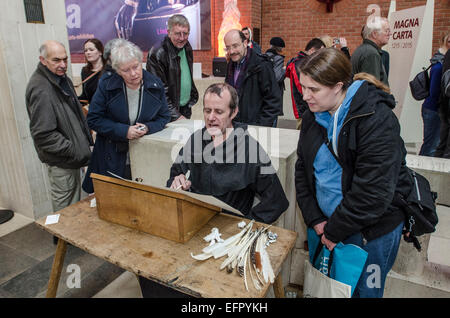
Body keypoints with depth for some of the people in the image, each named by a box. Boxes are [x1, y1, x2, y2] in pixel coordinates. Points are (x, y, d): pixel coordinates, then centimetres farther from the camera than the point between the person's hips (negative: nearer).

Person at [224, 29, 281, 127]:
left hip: (255, 126, -6)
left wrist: (262, 127, -18)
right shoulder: (231, 65, 9)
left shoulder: (262, 66, -14)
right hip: (234, 125, 6)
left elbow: (273, 101, -14)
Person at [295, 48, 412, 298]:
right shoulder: (313, 116, 0)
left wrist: (334, 231, -16)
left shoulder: (377, 119, -21)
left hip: (372, 230, -5)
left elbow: (373, 192, -24)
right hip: (327, 222, 6)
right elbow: (303, 169, 4)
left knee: (364, 290, 11)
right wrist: (314, 219, -5)